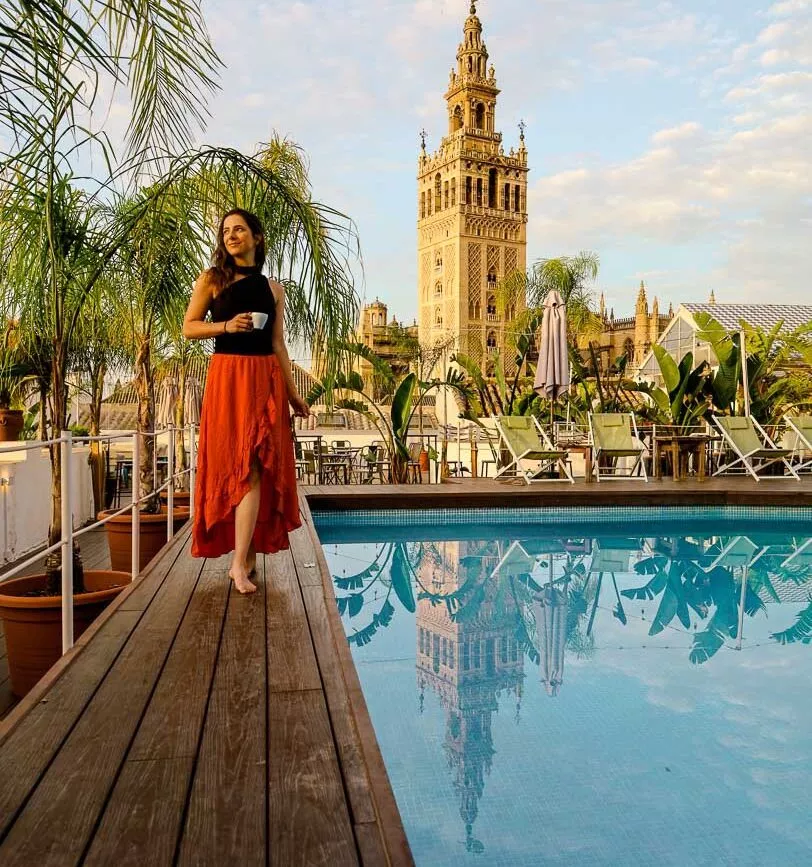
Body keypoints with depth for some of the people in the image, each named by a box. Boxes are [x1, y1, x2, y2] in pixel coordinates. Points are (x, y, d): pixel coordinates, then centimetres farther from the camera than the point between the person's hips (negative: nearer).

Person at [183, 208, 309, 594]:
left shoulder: (273, 288, 13)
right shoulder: (211, 280, 7)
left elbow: (278, 344, 13)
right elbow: (189, 328, 5)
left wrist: (292, 393, 11)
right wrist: (226, 325, -12)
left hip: (267, 379, 2)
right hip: (227, 377, -2)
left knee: (260, 465, -5)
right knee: (241, 465, -5)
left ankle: (242, 561, -4)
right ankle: (244, 560, 7)